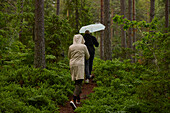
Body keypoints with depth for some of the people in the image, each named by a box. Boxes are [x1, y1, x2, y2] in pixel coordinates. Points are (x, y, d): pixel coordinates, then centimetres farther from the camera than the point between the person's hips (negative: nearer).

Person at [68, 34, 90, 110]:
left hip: (72, 65, 5)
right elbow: (87, 57, 10)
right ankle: (73, 100, -25)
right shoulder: (83, 46, -1)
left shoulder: (71, 47, 7)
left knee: (77, 82, 18)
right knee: (79, 83, -9)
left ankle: (78, 99, 25)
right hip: (79, 65, -5)